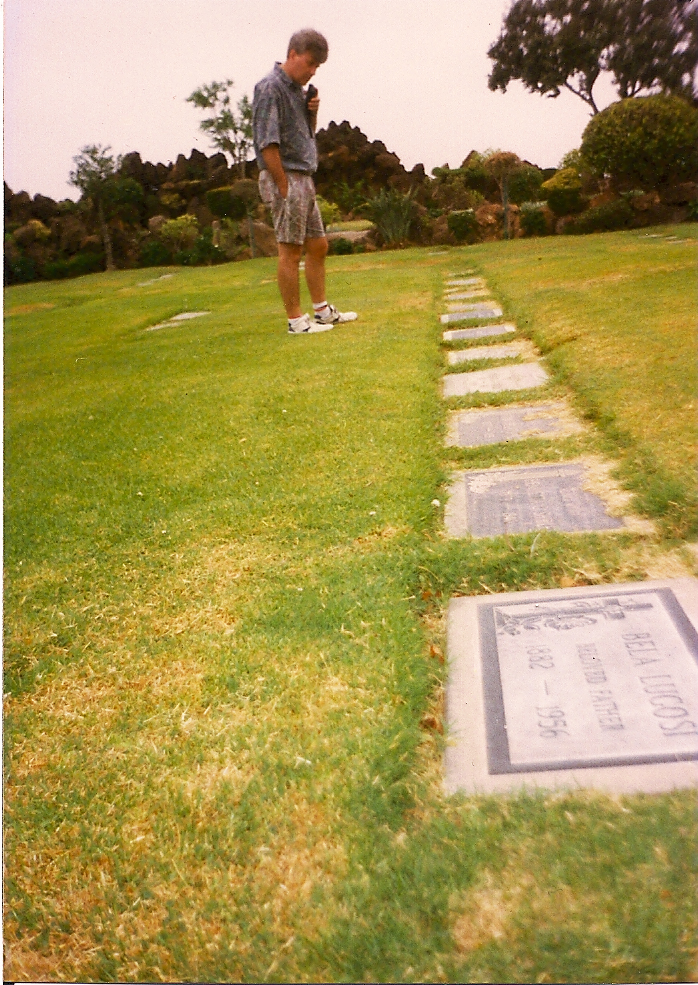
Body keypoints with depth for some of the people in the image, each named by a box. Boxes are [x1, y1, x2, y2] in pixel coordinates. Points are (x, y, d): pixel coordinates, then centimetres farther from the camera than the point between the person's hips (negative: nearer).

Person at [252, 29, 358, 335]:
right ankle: (295, 320, 0)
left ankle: (322, 311, 22)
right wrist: (285, 188, -18)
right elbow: (267, 143, -17)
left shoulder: (297, 89, 16)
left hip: (304, 180, 10)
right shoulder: (270, 88, -11)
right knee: (290, 251, -5)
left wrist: (312, 112, 5)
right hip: (286, 178, -9)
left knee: (318, 246, 13)